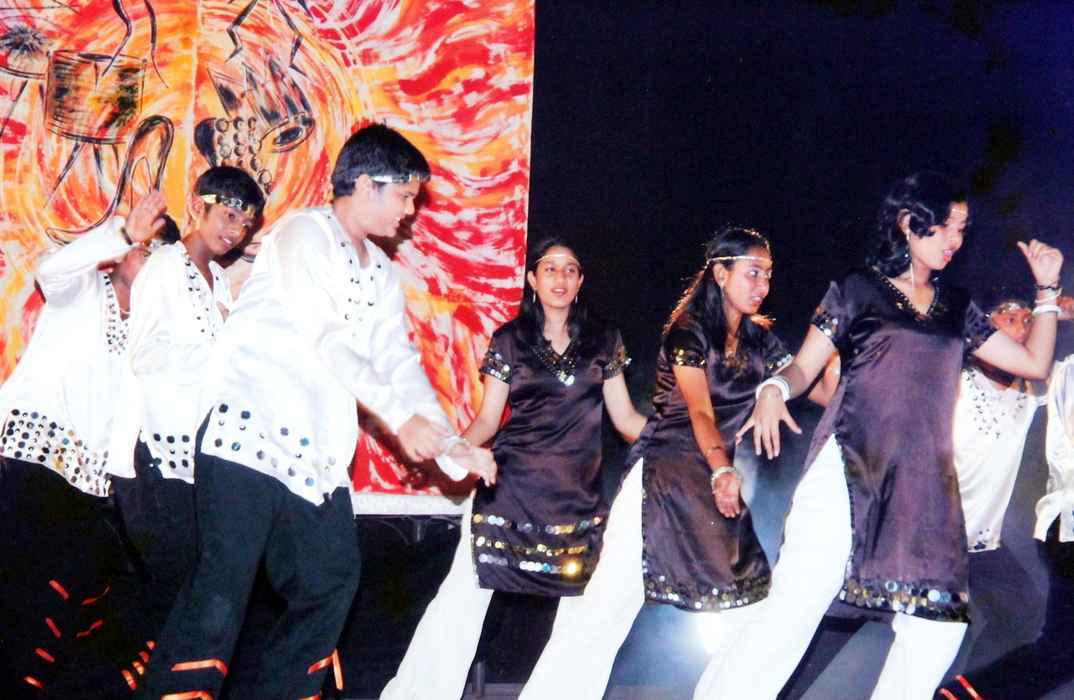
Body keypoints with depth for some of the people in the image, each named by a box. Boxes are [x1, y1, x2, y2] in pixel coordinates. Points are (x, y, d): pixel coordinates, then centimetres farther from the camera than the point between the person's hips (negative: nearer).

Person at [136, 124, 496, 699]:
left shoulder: (381, 273, 21)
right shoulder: (305, 233, -3)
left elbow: (399, 361, 16)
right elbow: (324, 336, -13)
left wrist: (450, 446, 5)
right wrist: (399, 415, -15)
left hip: (319, 453, 8)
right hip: (252, 431, -8)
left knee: (332, 581, 7)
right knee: (221, 588, -14)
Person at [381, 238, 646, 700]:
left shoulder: (602, 342, 9)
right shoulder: (509, 340, 5)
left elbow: (625, 418, 8)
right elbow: (488, 419, 4)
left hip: (578, 494, 2)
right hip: (511, 486, -2)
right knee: (466, 590, -9)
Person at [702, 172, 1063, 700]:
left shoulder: (957, 308, 19)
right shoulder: (857, 290, 7)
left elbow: (1033, 363, 19)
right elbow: (805, 367, 4)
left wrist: (1047, 288, 14)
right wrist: (774, 390, -17)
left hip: (927, 484, 5)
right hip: (850, 471, -5)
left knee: (939, 627, -3)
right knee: (795, 609, -14)